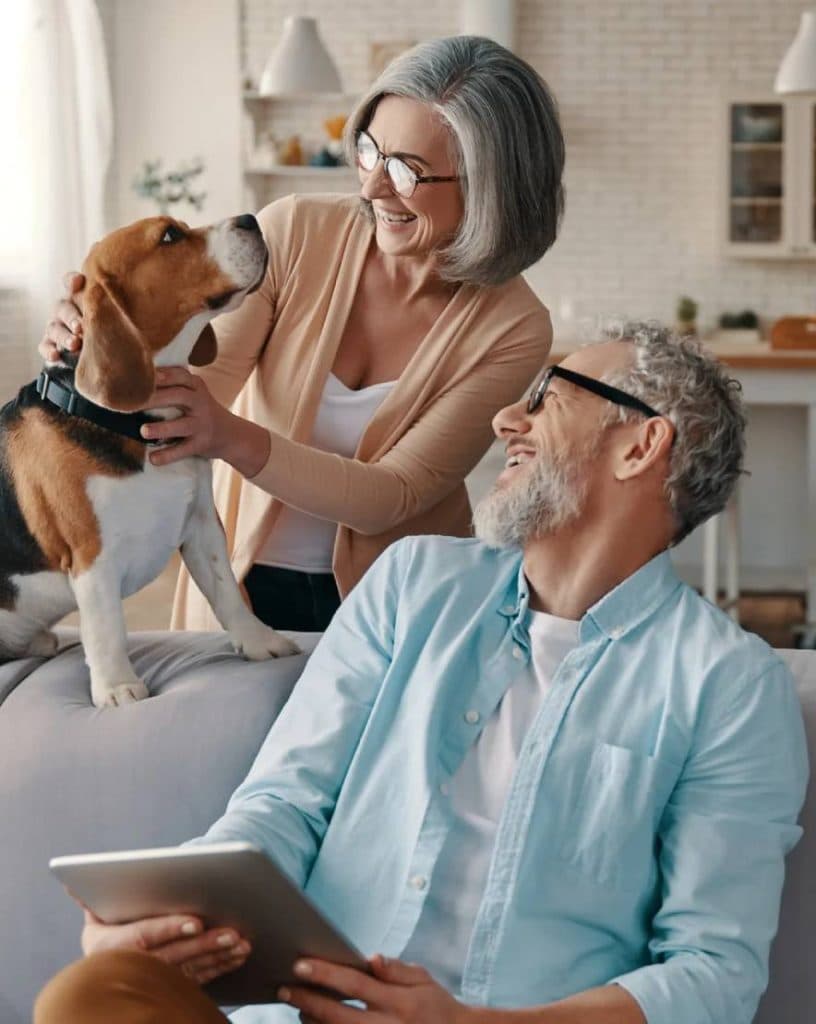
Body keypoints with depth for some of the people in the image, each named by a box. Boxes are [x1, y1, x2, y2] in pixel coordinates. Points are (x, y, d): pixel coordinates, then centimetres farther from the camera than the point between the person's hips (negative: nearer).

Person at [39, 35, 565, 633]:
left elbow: (390, 498, -17)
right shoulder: (294, 233, -8)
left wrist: (231, 437, -32)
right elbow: (202, 379, -9)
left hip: (391, 604, -1)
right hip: (245, 583, 1)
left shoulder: (513, 331, -12)